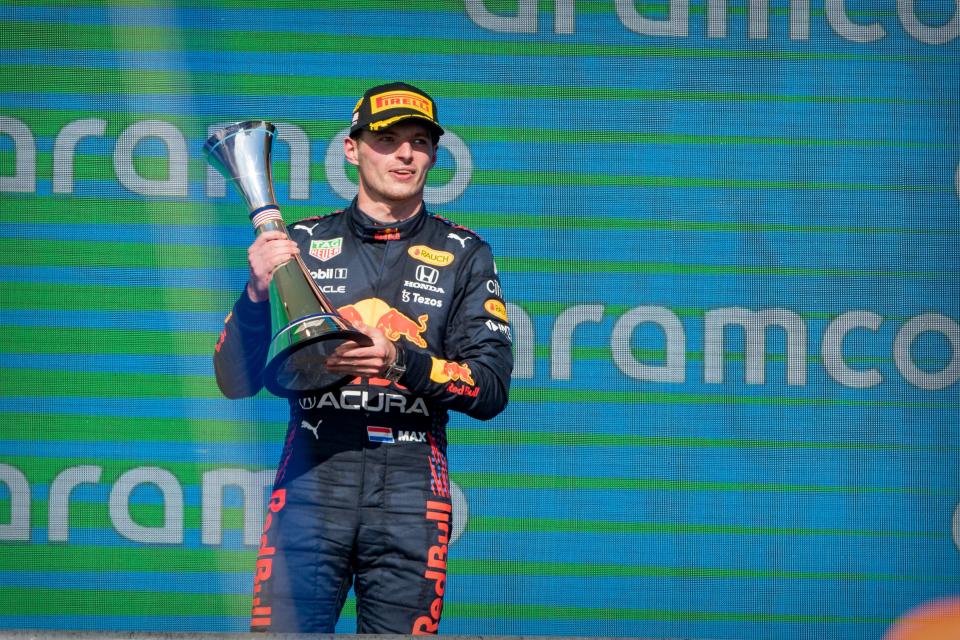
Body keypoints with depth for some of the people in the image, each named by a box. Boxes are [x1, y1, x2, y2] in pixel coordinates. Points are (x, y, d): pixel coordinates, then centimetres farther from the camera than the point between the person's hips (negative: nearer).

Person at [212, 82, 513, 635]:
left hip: (412, 486, 0)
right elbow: (236, 381, 7)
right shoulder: (302, 243, 12)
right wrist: (258, 294, -10)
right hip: (310, 478, 0)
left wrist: (402, 362, -15)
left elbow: (491, 390, 2)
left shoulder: (464, 254, 11)